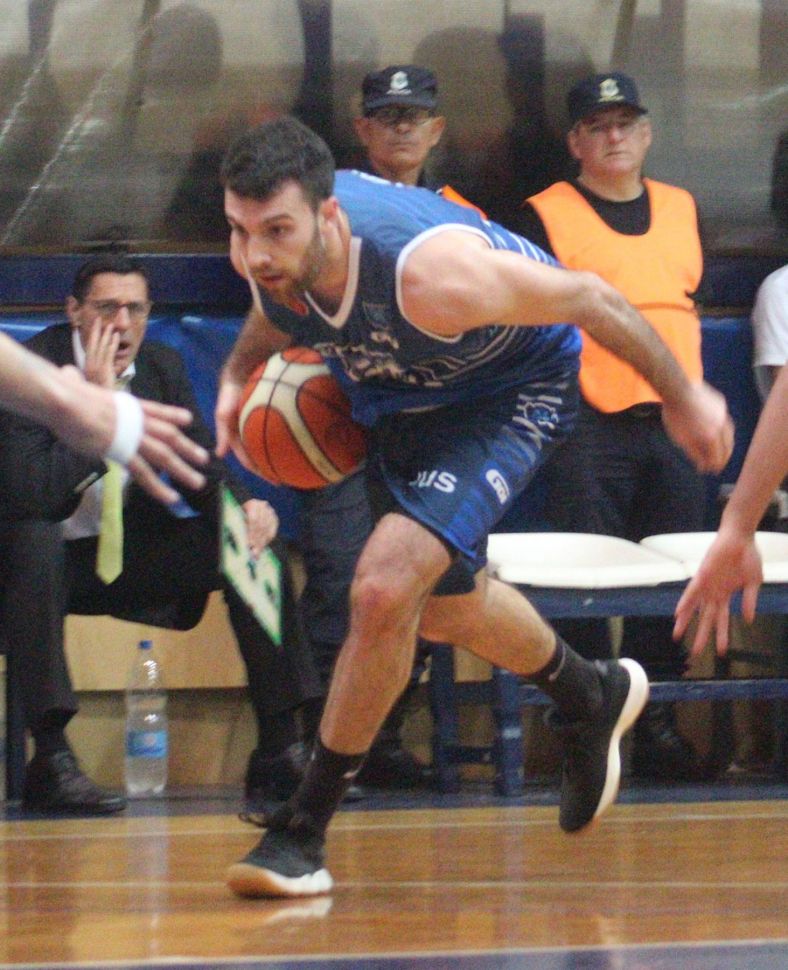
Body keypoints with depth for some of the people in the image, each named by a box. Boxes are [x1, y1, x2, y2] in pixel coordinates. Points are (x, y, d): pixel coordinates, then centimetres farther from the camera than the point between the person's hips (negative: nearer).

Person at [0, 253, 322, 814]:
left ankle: (280, 750, -8)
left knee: (254, 541, -9)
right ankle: (50, 758, -37)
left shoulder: (162, 368, 1)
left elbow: (201, 471, 5)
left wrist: (246, 507, -17)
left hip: (128, 550, 6)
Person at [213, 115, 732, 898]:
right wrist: (239, 372, -10)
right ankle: (592, 701, 54)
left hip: (512, 391, -7)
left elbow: (588, 300, -27)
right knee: (442, 605, 23)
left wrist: (681, 396, -15)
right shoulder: (271, 251, -25)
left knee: (387, 585, -25)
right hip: (401, 392, 7)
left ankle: (304, 827, -12)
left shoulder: (429, 273, -43)